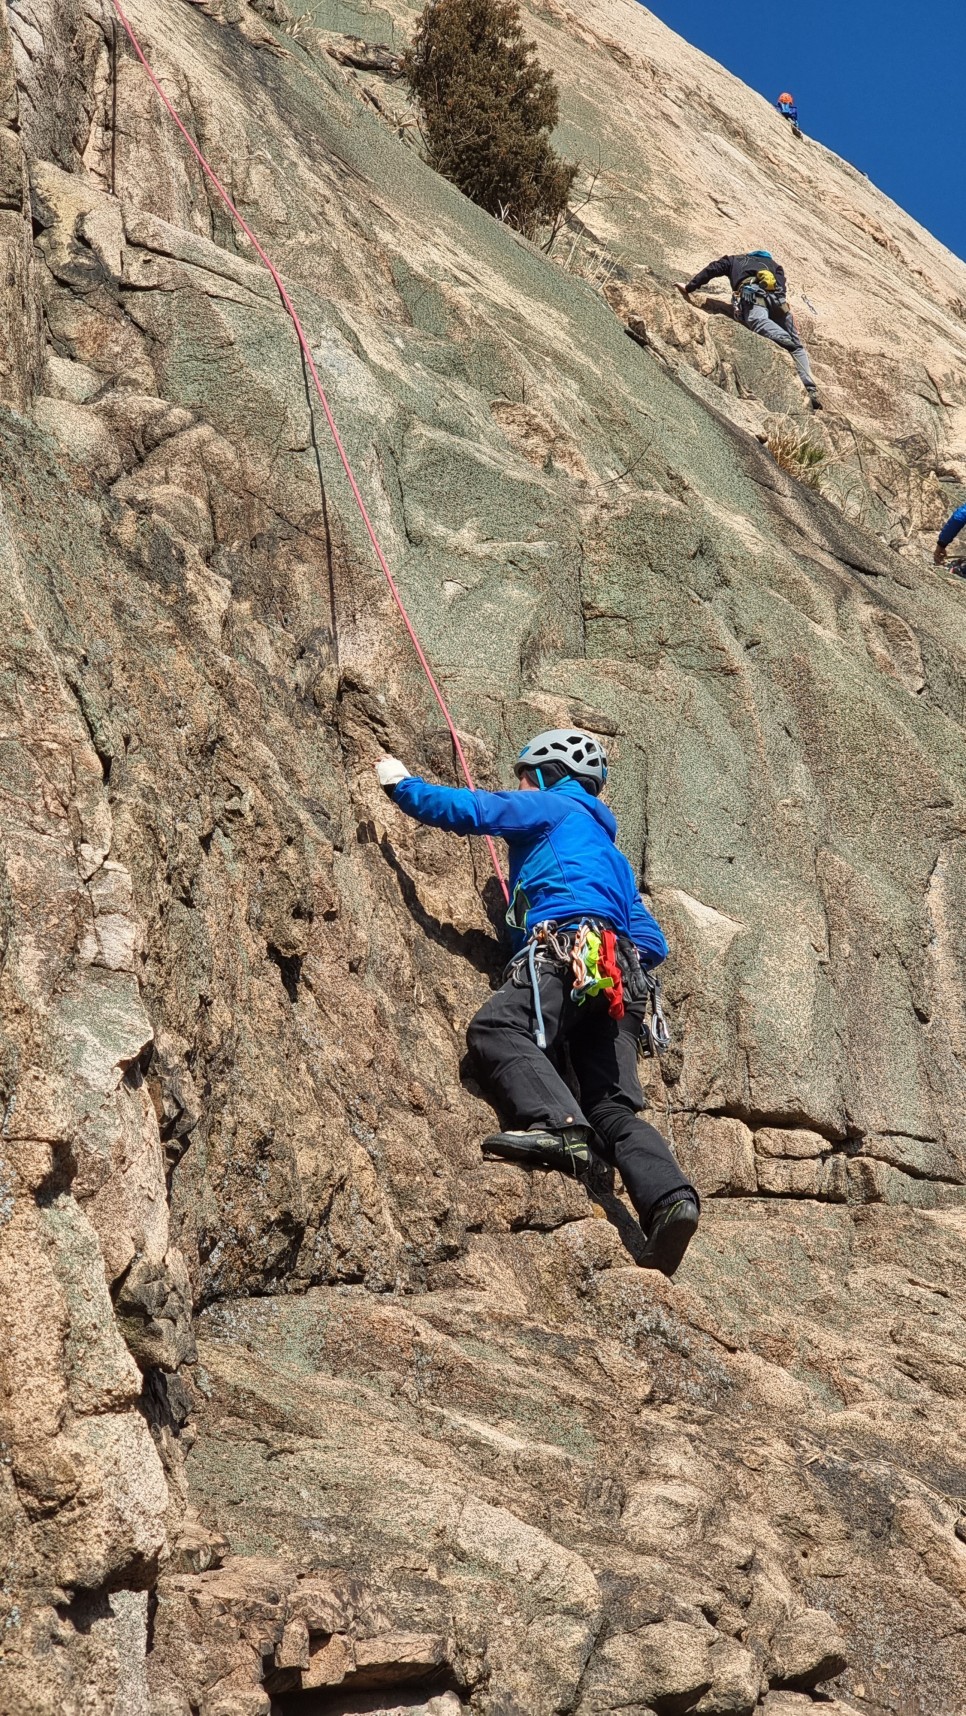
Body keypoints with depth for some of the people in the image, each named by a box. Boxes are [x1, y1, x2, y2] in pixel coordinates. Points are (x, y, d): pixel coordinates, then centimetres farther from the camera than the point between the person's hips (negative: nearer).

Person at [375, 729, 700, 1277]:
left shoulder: (551, 807, 17)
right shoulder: (614, 856, 39)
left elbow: (467, 809, 11)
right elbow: (653, 943, 34)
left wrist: (401, 783, 25)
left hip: (567, 952, -8)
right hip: (620, 982, 8)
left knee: (496, 1028, -25)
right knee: (615, 1110, -2)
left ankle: (556, 1126, -47)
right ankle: (671, 1198, -24)